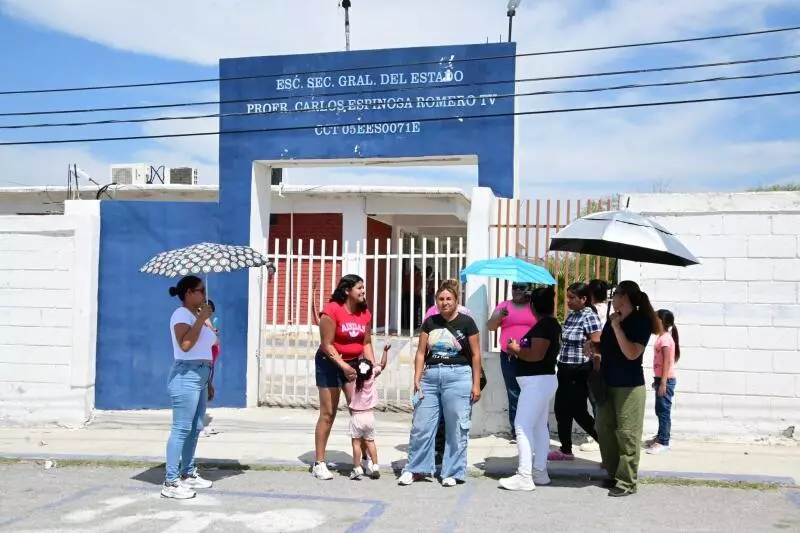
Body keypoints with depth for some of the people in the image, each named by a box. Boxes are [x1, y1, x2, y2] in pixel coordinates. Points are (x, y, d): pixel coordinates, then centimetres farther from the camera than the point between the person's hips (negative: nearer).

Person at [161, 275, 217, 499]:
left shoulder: (196, 315, 17)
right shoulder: (181, 314, -11)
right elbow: (185, 344, -28)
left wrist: (207, 379, 23)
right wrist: (201, 318, -22)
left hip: (199, 377, 10)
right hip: (186, 376, -10)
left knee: (195, 428, 14)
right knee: (181, 429, -9)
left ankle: (188, 474, 24)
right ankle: (170, 483, -5)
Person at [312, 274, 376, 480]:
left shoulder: (365, 314, -1)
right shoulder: (332, 311, -18)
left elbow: (366, 343, 5)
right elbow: (327, 345, -19)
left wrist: (374, 364, -9)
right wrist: (343, 365, -26)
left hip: (354, 363, 5)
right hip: (330, 363, -5)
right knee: (328, 414, 0)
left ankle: (367, 458, 10)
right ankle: (319, 463, 8)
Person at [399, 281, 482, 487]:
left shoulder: (466, 323, 0)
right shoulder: (430, 322, 9)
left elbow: (475, 355, 1)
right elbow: (421, 352, 9)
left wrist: (476, 384, -3)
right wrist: (417, 378, -1)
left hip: (457, 376, -3)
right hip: (430, 376, 3)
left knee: (456, 428, 2)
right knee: (421, 425, 4)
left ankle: (452, 473, 13)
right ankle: (415, 469, 16)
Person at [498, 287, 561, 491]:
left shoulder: (543, 325, -18)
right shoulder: (552, 324, 13)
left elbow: (536, 355, -26)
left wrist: (516, 349, -11)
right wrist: (521, 350, 10)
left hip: (536, 381, -11)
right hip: (544, 379, 11)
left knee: (523, 427, -10)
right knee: (539, 426, 14)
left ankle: (524, 476, -11)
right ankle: (540, 472, 20)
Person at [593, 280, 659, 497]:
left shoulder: (641, 321, -10)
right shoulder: (612, 319, 10)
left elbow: (632, 353, -21)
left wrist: (617, 327, -19)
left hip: (629, 386, -8)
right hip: (607, 383, 8)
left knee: (626, 434, -5)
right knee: (605, 430, 9)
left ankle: (627, 482, 1)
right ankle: (613, 475, 20)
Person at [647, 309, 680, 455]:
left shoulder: (665, 339, -16)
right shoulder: (662, 338, 12)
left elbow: (667, 363, -20)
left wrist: (663, 383, -21)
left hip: (666, 380, -10)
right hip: (661, 379, 10)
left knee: (664, 411, -5)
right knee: (660, 410, 17)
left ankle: (663, 442, -1)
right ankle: (661, 437, 26)